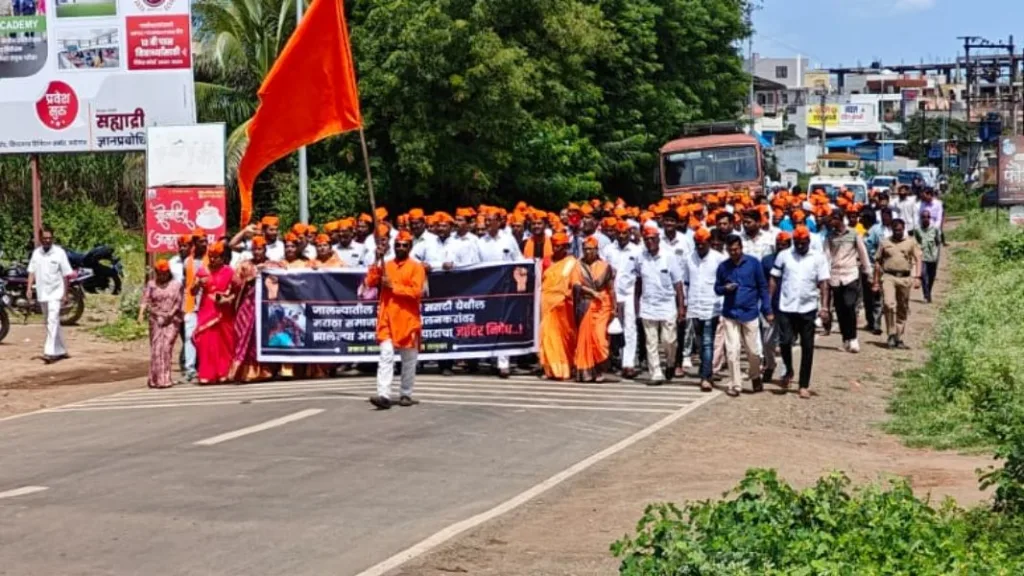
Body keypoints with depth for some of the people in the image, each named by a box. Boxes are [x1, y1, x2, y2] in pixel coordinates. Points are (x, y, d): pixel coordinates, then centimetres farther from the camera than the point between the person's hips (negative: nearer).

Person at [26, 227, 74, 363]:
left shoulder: (59, 252, -7)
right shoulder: (36, 253, 6)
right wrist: (29, 288, -5)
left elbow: (66, 275, -6)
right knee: (51, 323, 13)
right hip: (42, 294, 5)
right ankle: (61, 350, 23)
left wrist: (65, 294, -8)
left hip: (56, 293, -5)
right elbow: (32, 272, 8)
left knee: (52, 321, -17)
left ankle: (50, 352, -23)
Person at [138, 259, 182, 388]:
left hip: (172, 320, -1)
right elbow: (145, 300, -2)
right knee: (156, 348, -3)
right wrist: (141, 313, -18)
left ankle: (164, 379, -9)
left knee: (166, 347, -10)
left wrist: (168, 316, -10)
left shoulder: (176, 284, 8)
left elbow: (177, 303, 1)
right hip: (155, 320, 1)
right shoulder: (151, 285, 11)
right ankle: (156, 379, 1)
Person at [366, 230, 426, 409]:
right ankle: (384, 395, -17)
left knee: (409, 360, 7)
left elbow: (416, 292, -13)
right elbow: (370, 282, 0)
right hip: (387, 319, 2)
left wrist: (393, 286, -14)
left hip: (407, 319, -2)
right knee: (386, 356, -10)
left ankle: (406, 395, 19)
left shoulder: (416, 267, -1)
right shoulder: (385, 266, 12)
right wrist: (377, 261, -7)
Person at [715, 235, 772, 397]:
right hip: (730, 314, 1)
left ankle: (755, 377, 30)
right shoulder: (723, 267, 3)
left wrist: (767, 311, -1)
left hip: (750, 312, -1)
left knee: (754, 350, 5)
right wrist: (725, 288, -11)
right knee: (732, 351, -3)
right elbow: (717, 288, 13)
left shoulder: (753, 263, -3)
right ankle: (735, 385, 5)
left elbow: (763, 287, 1)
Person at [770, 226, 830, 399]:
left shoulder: (818, 258, 0)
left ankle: (804, 385, 12)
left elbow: (823, 283, -3)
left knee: (807, 347, 4)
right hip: (786, 308, 0)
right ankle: (789, 371, 21)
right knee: (785, 341, -7)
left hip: (808, 309, 0)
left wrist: (824, 306, -13)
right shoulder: (783, 256, 3)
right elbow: (774, 280, 6)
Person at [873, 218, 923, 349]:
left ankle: (899, 338, 14)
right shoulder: (885, 243, 10)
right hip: (888, 276, -1)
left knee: (903, 309, 6)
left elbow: (918, 260, 4)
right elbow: (878, 262, 13)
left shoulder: (911, 243, 9)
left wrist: (917, 277, -10)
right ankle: (892, 334, -14)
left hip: (905, 278, 1)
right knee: (889, 304, -20)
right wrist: (876, 282, 10)